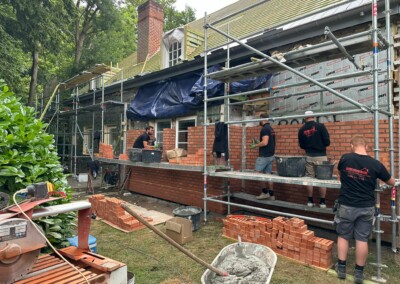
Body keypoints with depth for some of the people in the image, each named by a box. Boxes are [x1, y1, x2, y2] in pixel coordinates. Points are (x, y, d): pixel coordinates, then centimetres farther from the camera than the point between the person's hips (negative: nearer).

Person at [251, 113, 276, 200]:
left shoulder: (264, 129, -15)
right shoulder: (271, 129, 15)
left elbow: (265, 142, -24)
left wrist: (255, 145, -10)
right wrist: (258, 143, 18)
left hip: (264, 156, -9)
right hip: (270, 155, 9)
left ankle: (265, 192, 3)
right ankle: (271, 194, 13)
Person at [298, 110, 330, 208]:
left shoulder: (302, 129, 2)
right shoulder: (320, 126, -7)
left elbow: (301, 145, 7)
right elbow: (327, 142, -8)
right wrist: (321, 145, 12)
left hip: (309, 156, 3)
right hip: (320, 156, -2)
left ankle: (310, 201, 15)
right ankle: (322, 202, 10)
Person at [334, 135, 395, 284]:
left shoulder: (345, 159, -9)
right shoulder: (376, 164, -8)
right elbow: (391, 182, 9)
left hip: (346, 206, -1)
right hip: (366, 207, 1)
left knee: (343, 236, 14)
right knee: (362, 239, 10)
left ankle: (341, 268, 22)